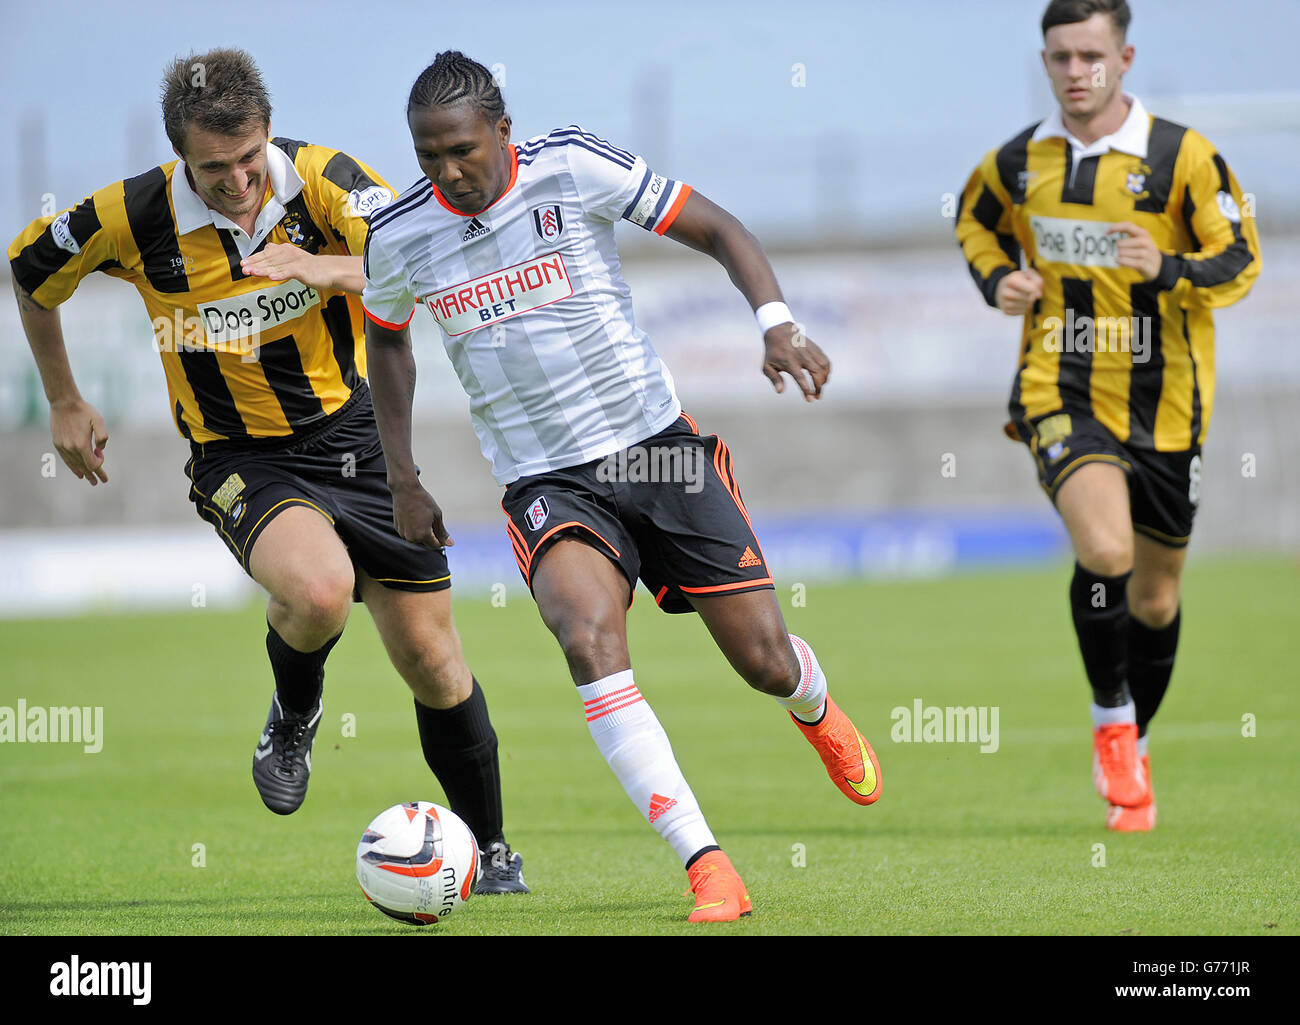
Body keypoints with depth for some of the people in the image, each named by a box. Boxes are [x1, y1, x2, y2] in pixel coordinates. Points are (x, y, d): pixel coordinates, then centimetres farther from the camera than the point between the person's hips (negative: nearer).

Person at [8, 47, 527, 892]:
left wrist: (321, 267, -39)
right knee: (318, 591, -33)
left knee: (431, 660, 4)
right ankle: (295, 712, 2)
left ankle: (489, 847, 26)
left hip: (354, 435, 2)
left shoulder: (321, 179, -14)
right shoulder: (135, 219, -14)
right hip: (240, 460, -2)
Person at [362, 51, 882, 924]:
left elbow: (716, 229, -2)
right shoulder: (398, 237, -2)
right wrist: (403, 478, 17)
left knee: (765, 662, 1)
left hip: (656, 447, 0)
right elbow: (386, 334, 20)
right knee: (589, 638, -30)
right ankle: (709, 871, -30)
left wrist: (777, 321, -18)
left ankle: (817, 714, 43)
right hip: (546, 483, 1)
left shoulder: (573, 169, -10)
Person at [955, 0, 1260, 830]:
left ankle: (1135, 750, 35)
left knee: (1155, 598, 11)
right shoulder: (1018, 163, 1)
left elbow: (1241, 262, -6)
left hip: (1165, 407, 0)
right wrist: (998, 279, 1)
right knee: (1105, 551, -26)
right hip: (1062, 393, 0)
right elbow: (976, 222, 23)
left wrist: (1167, 269, -26)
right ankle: (1111, 722, -4)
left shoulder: (1182, 156, -7)